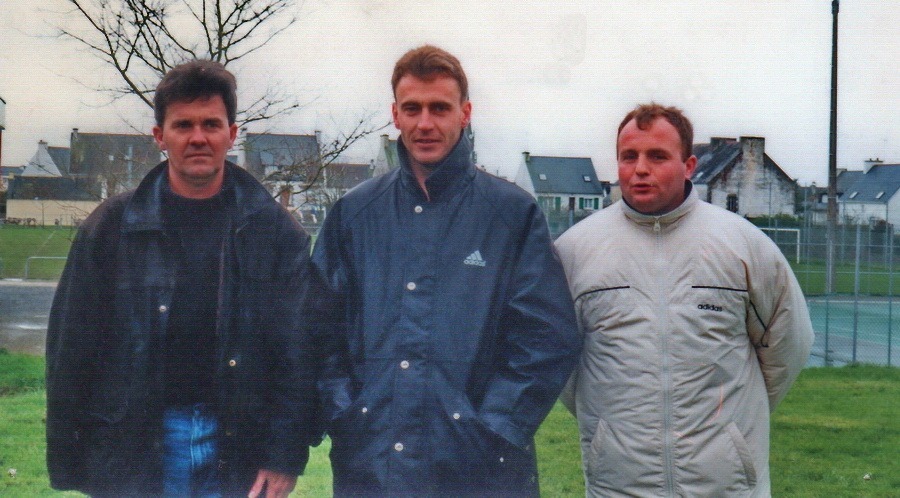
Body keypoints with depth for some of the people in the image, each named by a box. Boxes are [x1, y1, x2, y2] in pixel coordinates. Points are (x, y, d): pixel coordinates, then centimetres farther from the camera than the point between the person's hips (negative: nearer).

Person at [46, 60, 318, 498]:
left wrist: (286, 455, -6)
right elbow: (71, 347, 4)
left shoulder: (273, 229, 3)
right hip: (131, 458, 0)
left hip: (238, 455, 0)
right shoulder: (112, 226, 4)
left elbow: (298, 351, 1)